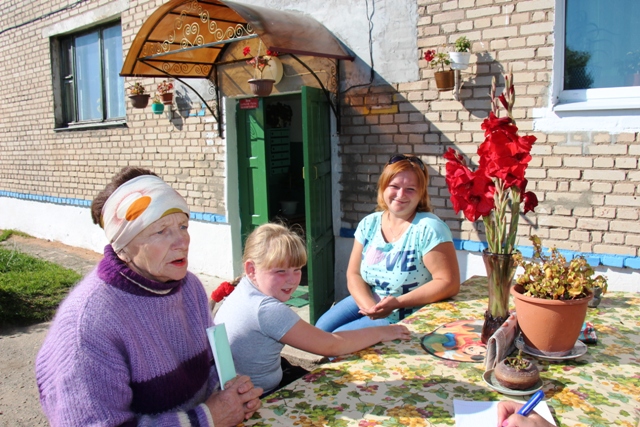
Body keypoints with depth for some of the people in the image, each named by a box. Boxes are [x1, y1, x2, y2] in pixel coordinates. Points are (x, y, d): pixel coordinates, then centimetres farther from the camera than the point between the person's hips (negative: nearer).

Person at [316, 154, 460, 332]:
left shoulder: (428, 228, -19)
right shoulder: (369, 223, -1)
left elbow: (449, 283, -22)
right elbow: (354, 273, 1)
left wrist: (398, 302, -26)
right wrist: (369, 304, -19)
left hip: (407, 317, -6)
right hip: (368, 302, 6)